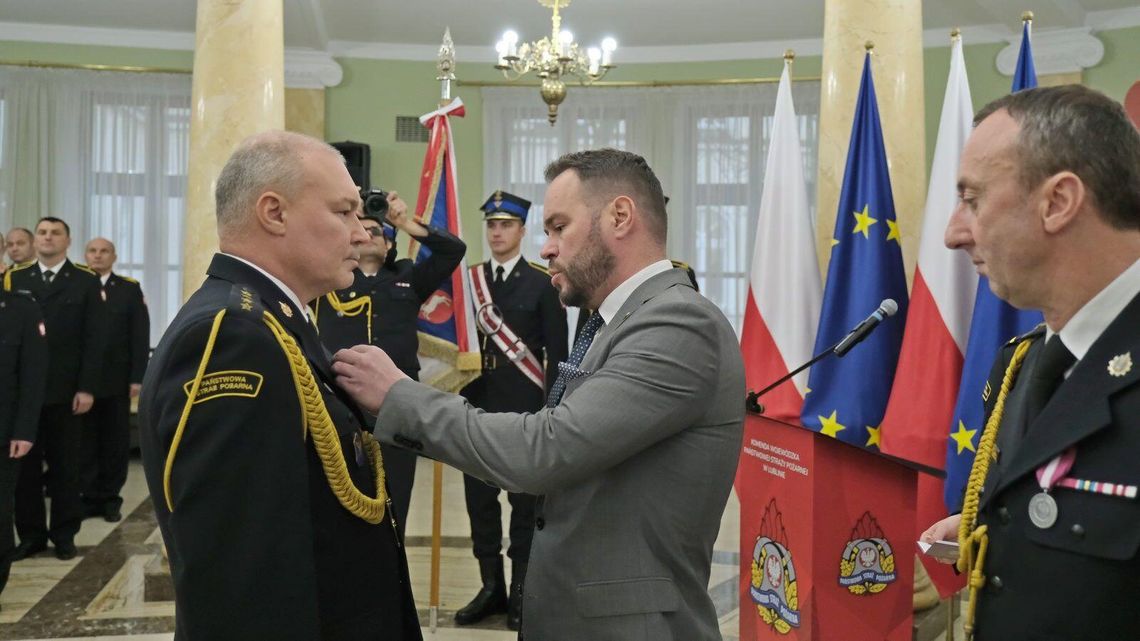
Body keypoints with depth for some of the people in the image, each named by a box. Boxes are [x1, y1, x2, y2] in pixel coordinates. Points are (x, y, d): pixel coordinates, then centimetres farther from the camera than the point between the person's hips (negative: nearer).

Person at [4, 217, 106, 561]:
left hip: (66, 391, -2)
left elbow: (94, 339, -3)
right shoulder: (14, 278, 9)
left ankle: (64, 535, 15)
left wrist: (86, 388, -11)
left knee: (65, 466, 6)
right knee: (25, 465, 6)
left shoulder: (86, 281, 2)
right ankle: (30, 534, 15)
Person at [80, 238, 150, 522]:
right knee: (85, 442, 5)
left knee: (116, 442, 5)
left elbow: (140, 335, 0)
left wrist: (137, 377, -7)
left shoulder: (130, 289, 5)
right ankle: (89, 497, 13)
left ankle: (111, 498, 14)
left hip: (116, 380, 0)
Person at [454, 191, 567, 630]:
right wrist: (458, 399, 1)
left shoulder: (541, 284, -1)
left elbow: (557, 353, -3)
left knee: (525, 499, 4)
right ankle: (491, 587, 18)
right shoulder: (468, 279, 9)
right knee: (479, 498, 7)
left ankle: (521, 590, 14)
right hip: (478, 405, 4)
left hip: (525, 407, -4)